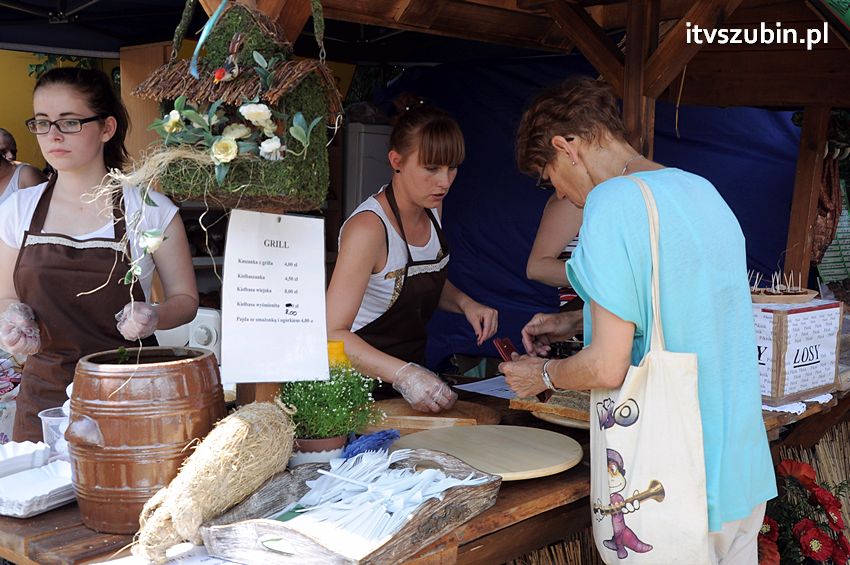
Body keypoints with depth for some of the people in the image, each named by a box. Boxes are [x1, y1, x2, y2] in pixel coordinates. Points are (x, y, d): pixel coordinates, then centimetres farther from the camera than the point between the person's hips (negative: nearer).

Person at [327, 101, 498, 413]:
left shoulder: (432, 207, 4)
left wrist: (465, 303, 1)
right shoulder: (368, 227, -21)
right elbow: (332, 334, -26)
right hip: (364, 379, -7)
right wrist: (403, 374, -37)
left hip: (414, 370, 7)